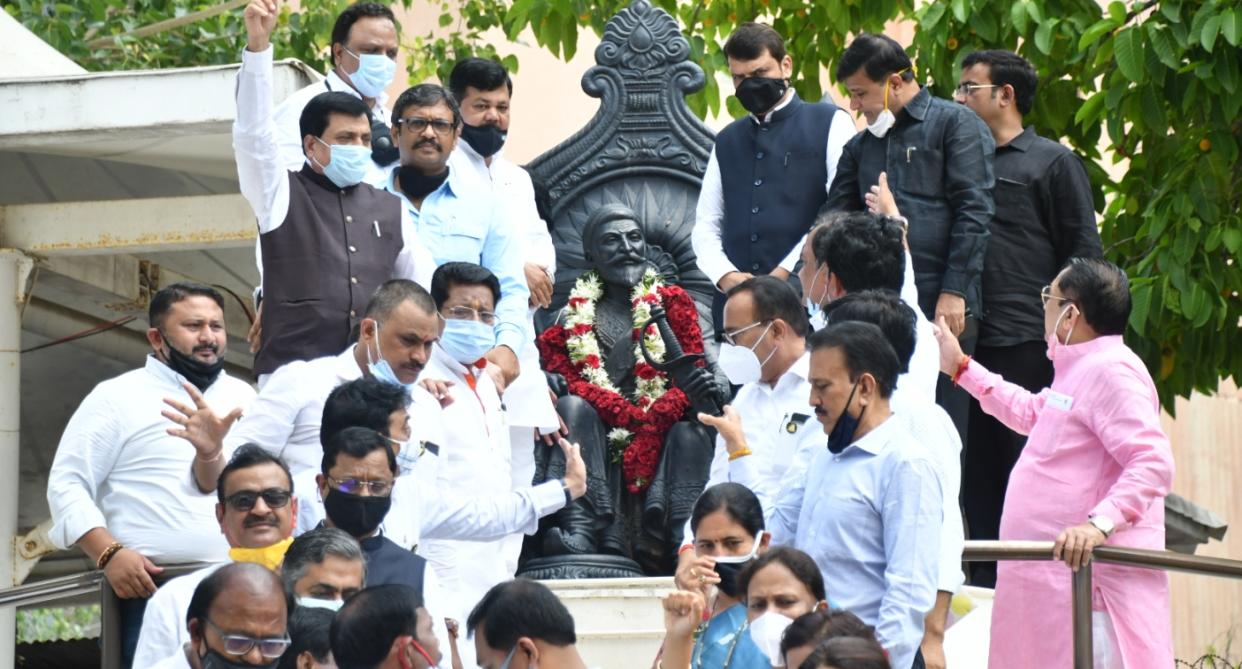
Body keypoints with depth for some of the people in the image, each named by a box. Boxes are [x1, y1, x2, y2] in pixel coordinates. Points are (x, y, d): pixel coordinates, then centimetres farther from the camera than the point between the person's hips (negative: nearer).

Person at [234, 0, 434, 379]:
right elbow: (253, 134, -8)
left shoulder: (390, 210, 18)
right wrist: (257, 45, -19)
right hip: (293, 375, -4)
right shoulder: (282, 196, 6)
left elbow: (426, 290, 20)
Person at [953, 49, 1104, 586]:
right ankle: (985, 587, 10)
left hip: (1029, 345, -6)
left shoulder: (1051, 162, 3)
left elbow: (1083, 252, -1)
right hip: (971, 345, 6)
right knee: (978, 471, 6)